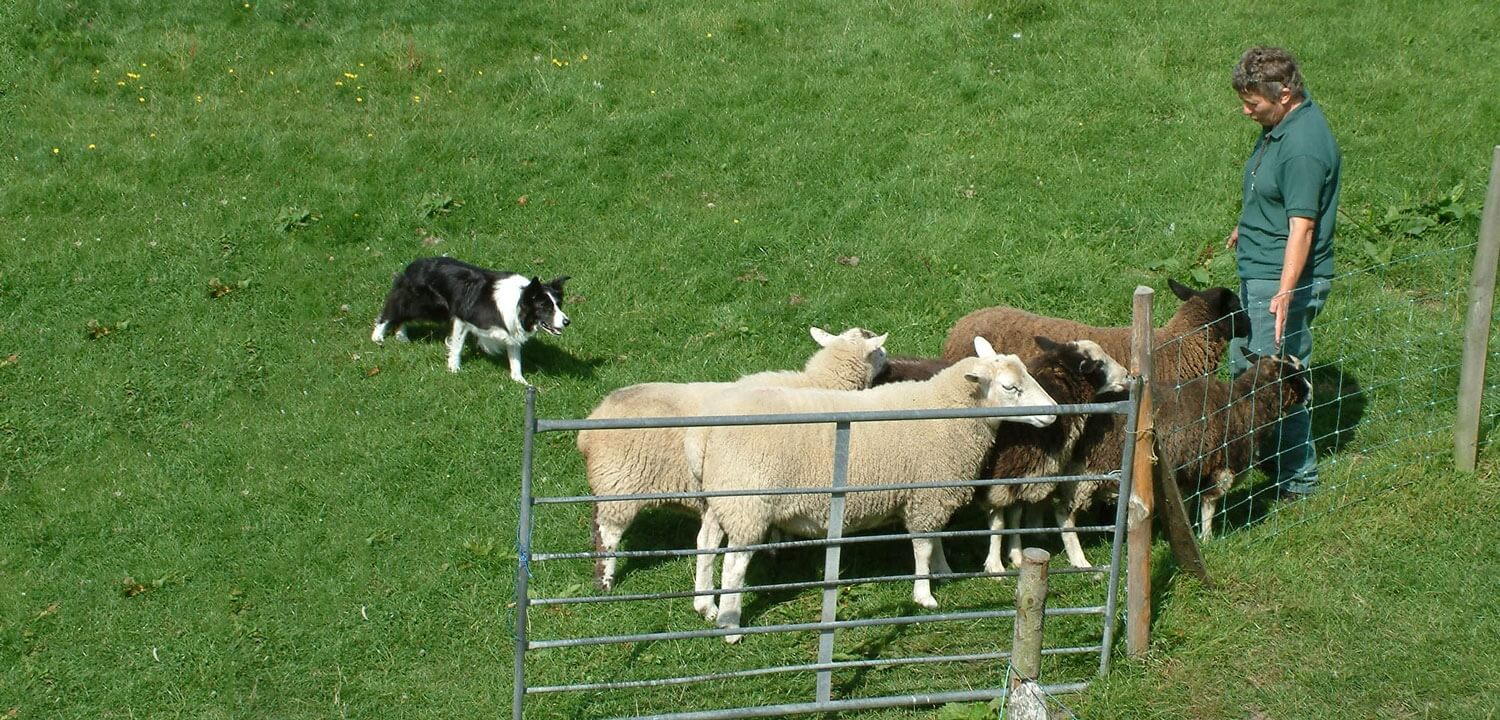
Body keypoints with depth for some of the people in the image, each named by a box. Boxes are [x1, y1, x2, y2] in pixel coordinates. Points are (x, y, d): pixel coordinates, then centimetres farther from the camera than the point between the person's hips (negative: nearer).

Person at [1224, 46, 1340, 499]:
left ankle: (1298, 478, 12)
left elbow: (1302, 226, -29)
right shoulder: (1280, 124, 6)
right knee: (1244, 366, 21)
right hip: (1257, 273, 11)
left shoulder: (1303, 147, -25)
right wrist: (1248, 229, 37)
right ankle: (1264, 452, 39)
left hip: (1283, 281, -11)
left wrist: (1284, 293, -36)